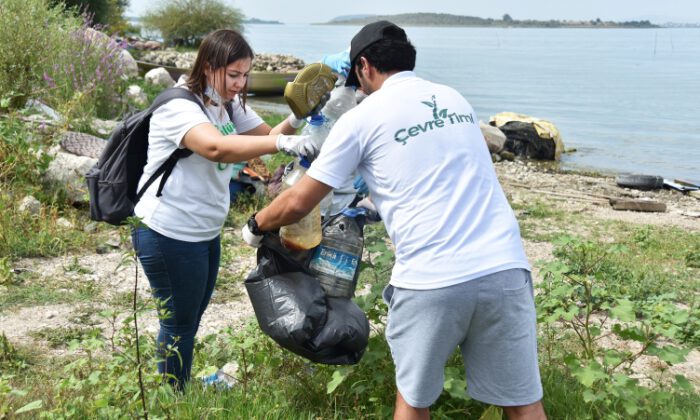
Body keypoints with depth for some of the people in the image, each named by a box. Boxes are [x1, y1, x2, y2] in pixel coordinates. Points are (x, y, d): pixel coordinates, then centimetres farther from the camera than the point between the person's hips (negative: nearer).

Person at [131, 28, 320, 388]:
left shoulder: (229, 105, 7)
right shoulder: (179, 106, -23)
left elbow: (267, 136, 6)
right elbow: (217, 147, -42)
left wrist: (294, 121, -15)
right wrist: (283, 143, -51)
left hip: (204, 233, 9)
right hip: (169, 234, -9)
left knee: (192, 318, 21)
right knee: (179, 324, 5)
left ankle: (181, 393, 38)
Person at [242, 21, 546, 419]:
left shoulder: (362, 117, 4)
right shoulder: (456, 99, 19)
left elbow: (298, 202, 8)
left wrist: (255, 226, 28)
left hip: (431, 280, -3)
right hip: (504, 267, 4)